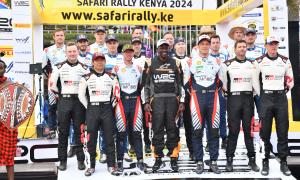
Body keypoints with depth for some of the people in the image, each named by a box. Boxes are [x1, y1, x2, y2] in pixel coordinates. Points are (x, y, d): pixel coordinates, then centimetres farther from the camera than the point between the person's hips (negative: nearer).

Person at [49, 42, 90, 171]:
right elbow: (52, 85, 4)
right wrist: (61, 93, 4)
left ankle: (81, 160, 9)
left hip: (79, 101, 0)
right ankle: (62, 160, 10)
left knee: (79, 131, 2)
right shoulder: (59, 67, 6)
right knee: (63, 131, 2)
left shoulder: (84, 68, 8)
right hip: (64, 101, 0)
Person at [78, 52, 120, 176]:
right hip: (92, 109, -1)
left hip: (107, 109, 1)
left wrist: (110, 105, 4)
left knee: (109, 137, 2)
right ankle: (92, 166, 13)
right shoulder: (86, 78, 3)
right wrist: (90, 108, 4)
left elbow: (116, 93, 9)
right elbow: (81, 95, 6)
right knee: (91, 138, 2)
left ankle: (111, 165, 10)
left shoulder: (111, 77, 7)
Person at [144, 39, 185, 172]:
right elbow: (146, 84, 8)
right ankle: (158, 158, 8)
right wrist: (146, 102, 0)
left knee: (172, 128, 2)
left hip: (172, 99, 1)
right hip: (157, 99, -1)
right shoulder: (150, 63, 7)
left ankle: (173, 158, 9)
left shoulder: (175, 63, 11)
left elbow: (180, 84, 11)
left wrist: (182, 102, 4)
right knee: (157, 129, -1)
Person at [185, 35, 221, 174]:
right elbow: (185, 79, 6)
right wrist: (191, 90, 5)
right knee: (197, 131, -2)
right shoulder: (191, 61, 5)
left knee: (214, 130, 2)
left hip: (213, 97, 3)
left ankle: (213, 161, 10)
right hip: (197, 97, -2)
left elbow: (221, 80, 20)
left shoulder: (216, 61, 14)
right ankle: (199, 162, 7)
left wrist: (215, 90, 11)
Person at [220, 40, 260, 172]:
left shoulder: (252, 65, 11)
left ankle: (252, 159, 13)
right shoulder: (227, 64, 2)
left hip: (248, 98, 3)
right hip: (233, 98, -2)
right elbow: (223, 81, 6)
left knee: (249, 129, 5)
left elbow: (256, 82, 8)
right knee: (233, 130, -2)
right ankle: (229, 160, 6)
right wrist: (227, 92, 1)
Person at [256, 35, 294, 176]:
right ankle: (265, 162, 10)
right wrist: (259, 92, 2)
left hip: (281, 97, 2)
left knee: (283, 131, 3)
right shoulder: (259, 61, 1)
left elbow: (290, 79, 16)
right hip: (266, 97, -2)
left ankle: (283, 162, 13)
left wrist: (286, 89, 6)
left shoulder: (285, 61, 8)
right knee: (265, 131, 0)